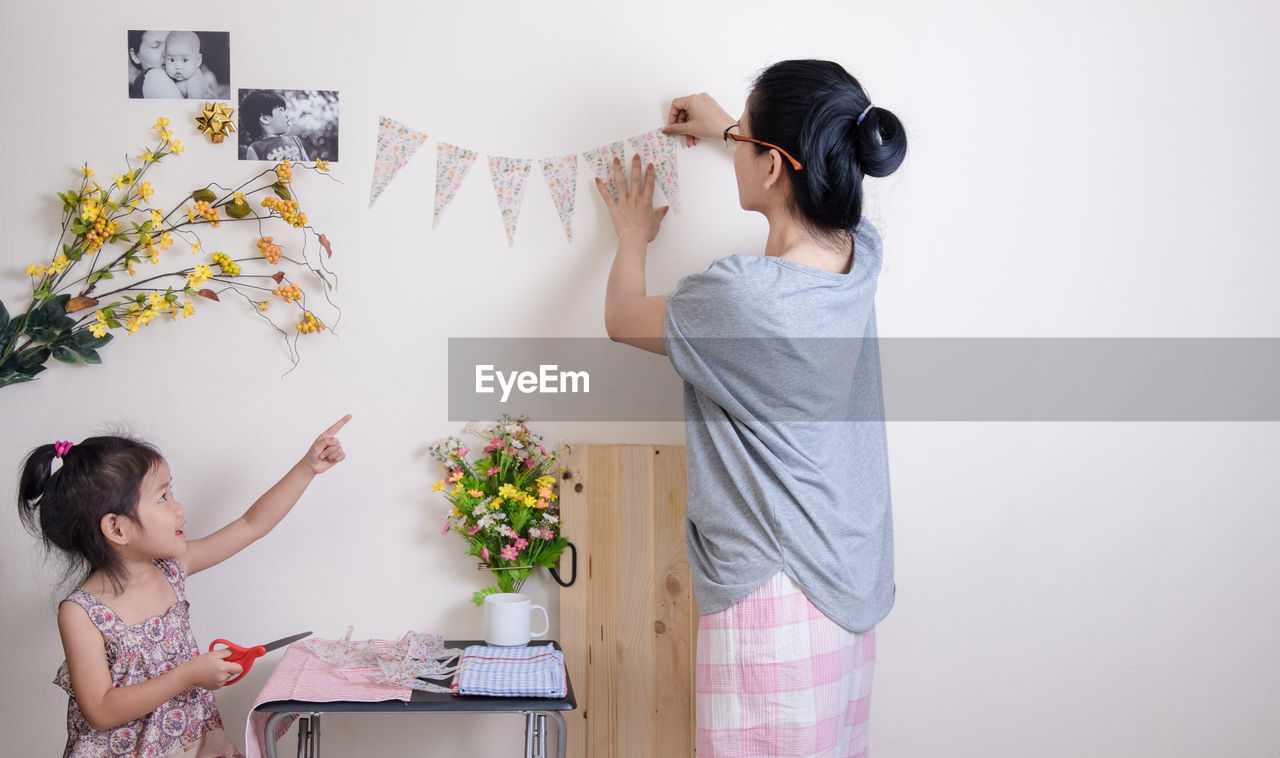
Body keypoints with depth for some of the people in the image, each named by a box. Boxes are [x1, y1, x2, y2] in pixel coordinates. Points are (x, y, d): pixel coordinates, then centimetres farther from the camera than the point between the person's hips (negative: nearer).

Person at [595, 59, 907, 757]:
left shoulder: (740, 295, -25)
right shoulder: (861, 255, -3)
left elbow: (622, 319, -3)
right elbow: (824, 173, 25)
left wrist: (633, 238, 17)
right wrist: (728, 128, 33)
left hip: (775, 591, -8)